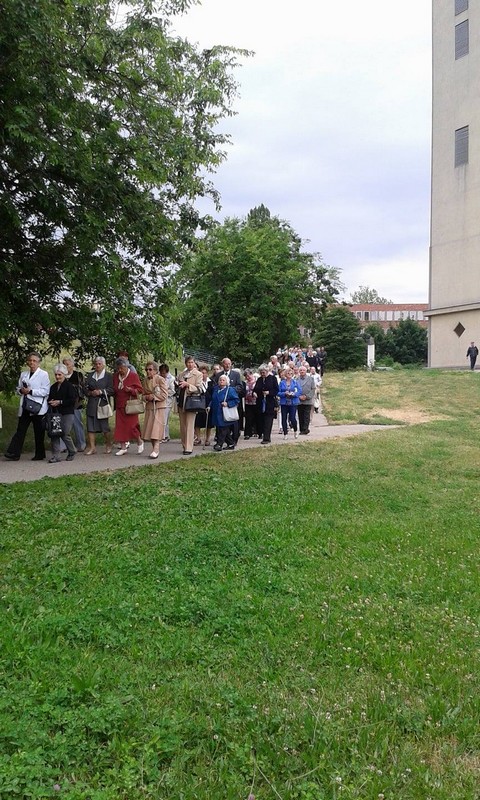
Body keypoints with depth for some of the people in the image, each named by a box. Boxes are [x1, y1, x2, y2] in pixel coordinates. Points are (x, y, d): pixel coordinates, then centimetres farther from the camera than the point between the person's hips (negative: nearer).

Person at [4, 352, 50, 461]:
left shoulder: (43, 374, -3)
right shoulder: (23, 374, 15)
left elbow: (45, 391, -11)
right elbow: (18, 388, 20)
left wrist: (30, 391, -17)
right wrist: (21, 390, -3)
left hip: (38, 408, -5)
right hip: (25, 407, 5)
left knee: (39, 433, 4)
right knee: (20, 431, 2)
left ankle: (40, 455, 15)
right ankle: (13, 453, 1)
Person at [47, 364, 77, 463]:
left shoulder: (69, 386, -4)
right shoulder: (53, 387, 17)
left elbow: (73, 400, -12)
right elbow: (49, 398, 25)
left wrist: (60, 402, -16)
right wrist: (50, 402, 1)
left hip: (67, 414, -6)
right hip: (56, 414, 6)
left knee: (65, 434, -8)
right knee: (54, 433, -3)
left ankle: (72, 452, 16)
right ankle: (55, 456, 1)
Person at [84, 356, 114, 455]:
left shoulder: (108, 376, 2)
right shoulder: (90, 375, 15)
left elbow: (111, 390, -5)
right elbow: (85, 388, 13)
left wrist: (101, 392, -15)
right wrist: (90, 393, -7)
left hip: (103, 403, -4)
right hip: (91, 405, 4)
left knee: (105, 426, 1)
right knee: (90, 427, -1)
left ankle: (108, 445, 19)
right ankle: (92, 447, 4)